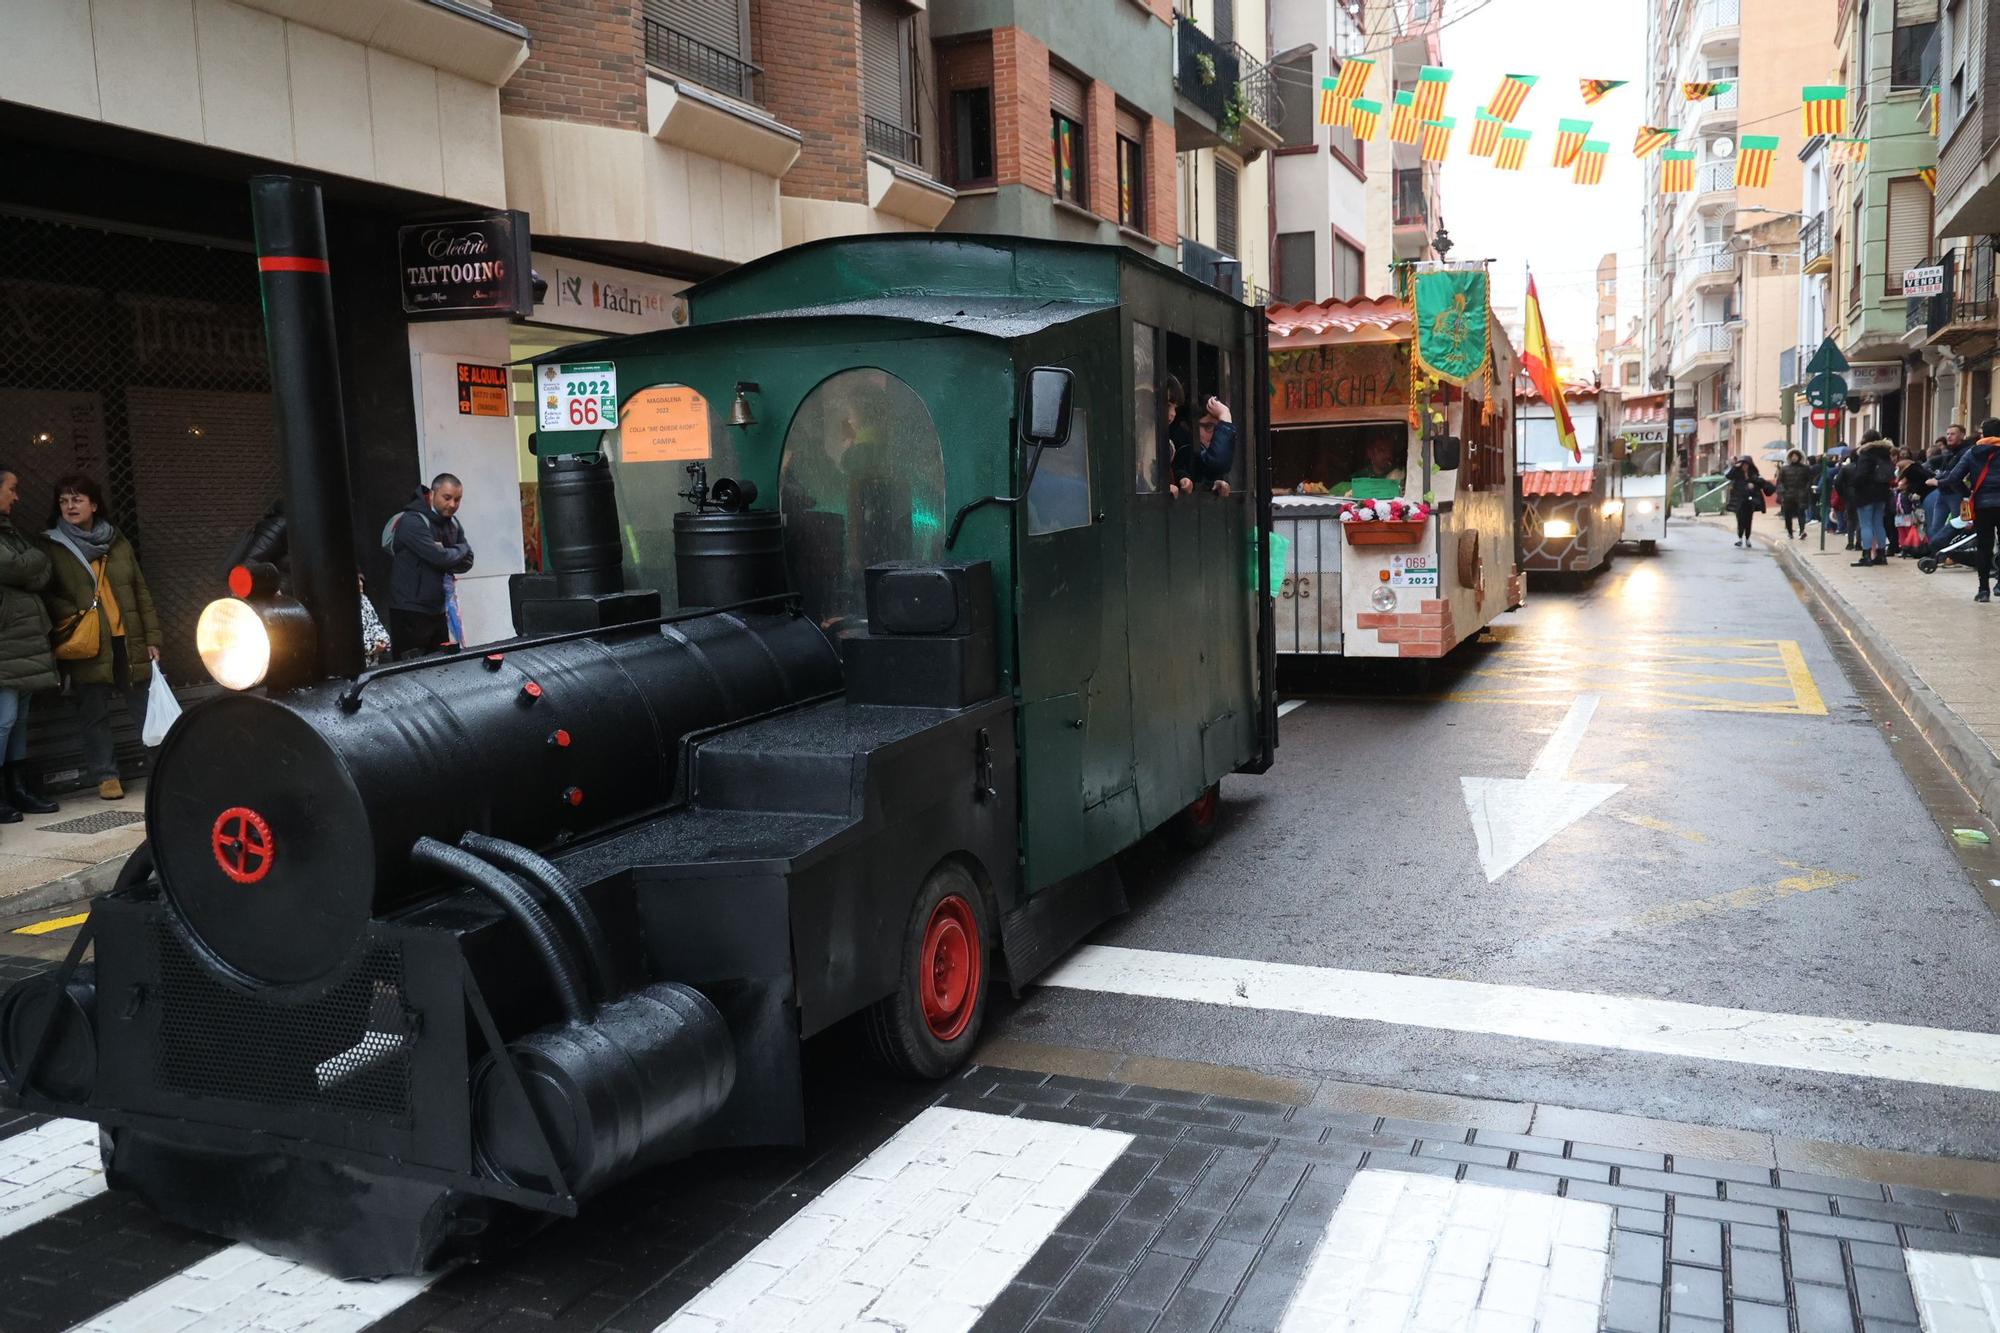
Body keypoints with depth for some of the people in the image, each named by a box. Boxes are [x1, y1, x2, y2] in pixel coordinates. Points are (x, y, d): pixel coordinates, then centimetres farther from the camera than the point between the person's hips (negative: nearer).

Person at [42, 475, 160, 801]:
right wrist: (71, 615, -16)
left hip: (128, 642, 2)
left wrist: (152, 638, 6)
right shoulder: (51, 547, 4)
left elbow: (141, 593, 12)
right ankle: (106, 776, 11)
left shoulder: (118, 544, 12)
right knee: (95, 714, 3)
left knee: (144, 709, 6)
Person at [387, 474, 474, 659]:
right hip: (410, 612, -8)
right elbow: (440, 557, -24)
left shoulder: (452, 524, 12)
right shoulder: (412, 521, -15)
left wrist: (446, 554, -13)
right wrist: (461, 549, -3)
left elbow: (467, 562, 8)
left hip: (437, 610, 8)